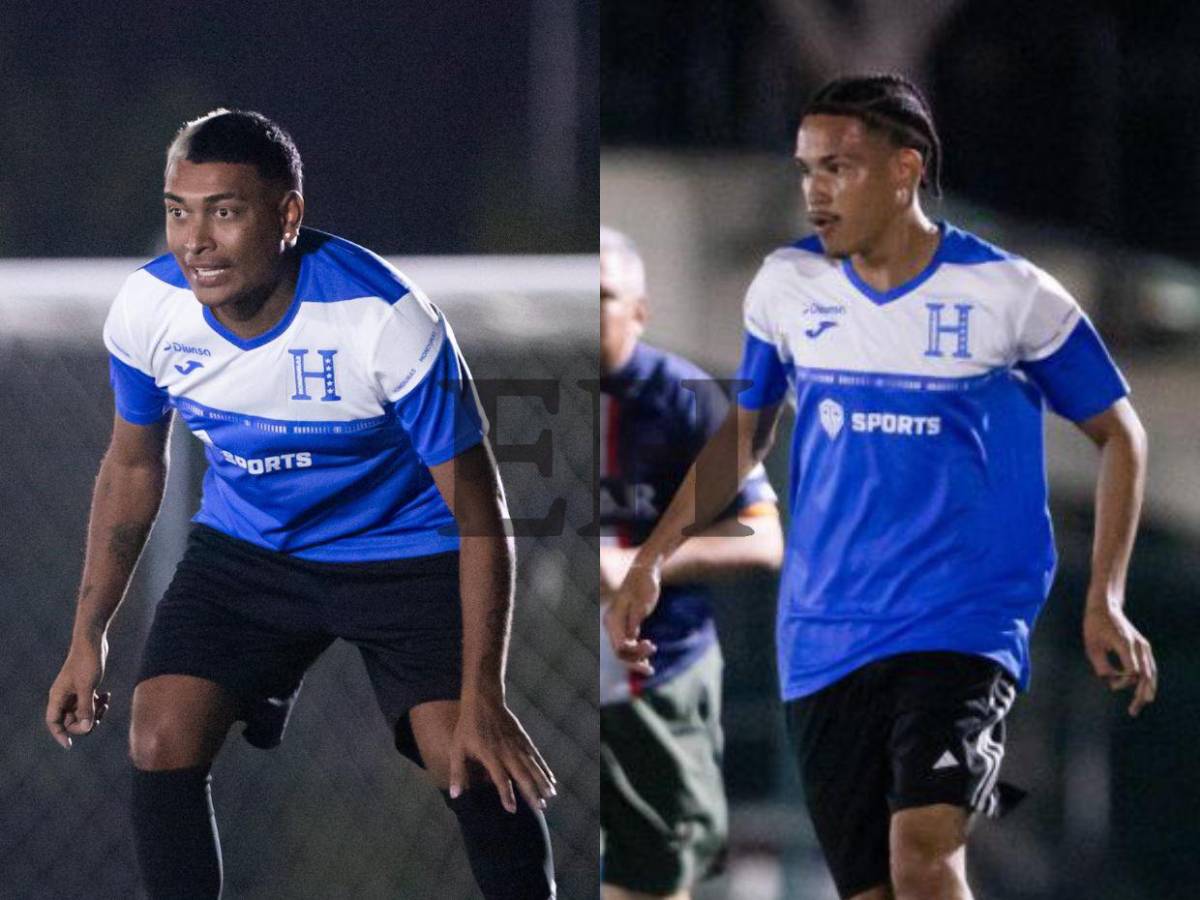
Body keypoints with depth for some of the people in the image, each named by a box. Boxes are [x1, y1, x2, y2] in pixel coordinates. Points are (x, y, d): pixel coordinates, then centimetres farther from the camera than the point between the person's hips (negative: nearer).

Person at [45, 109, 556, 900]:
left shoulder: (387, 321, -30)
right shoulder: (148, 308, -16)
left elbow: (479, 513, -21)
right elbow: (134, 467, 5)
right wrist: (89, 638, 5)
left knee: (477, 769, -19)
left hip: (403, 550, -4)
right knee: (161, 746, -14)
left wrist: (483, 697, -26)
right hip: (246, 550, 4)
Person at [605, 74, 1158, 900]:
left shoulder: (1010, 295, -5)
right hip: (823, 639, 4)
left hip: (964, 627, -4)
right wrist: (651, 563, 12)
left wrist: (1105, 603, -2)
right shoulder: (786, 287, 5)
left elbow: (1118, 433, 6)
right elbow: (743, 432, 21)